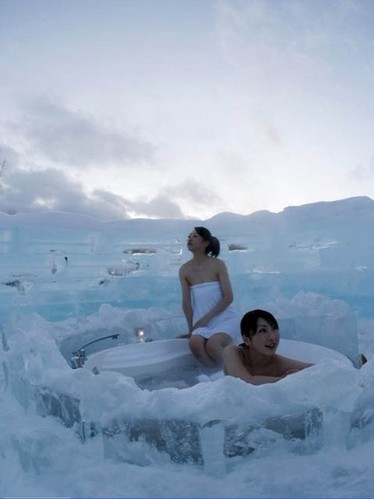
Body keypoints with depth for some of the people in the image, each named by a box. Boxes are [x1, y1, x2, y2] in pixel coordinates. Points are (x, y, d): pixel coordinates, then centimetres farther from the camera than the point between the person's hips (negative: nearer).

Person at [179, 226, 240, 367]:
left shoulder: (218, 265, -8)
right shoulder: (184, 270, 1)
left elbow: (228, 297, -11)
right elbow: (186, 302, 3)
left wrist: (206, 318, -14)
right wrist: (192, 328, 2)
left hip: (226, 318, -3)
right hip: (204, 322, 3)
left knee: (212, 345, -30)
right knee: (194, 344, -28)